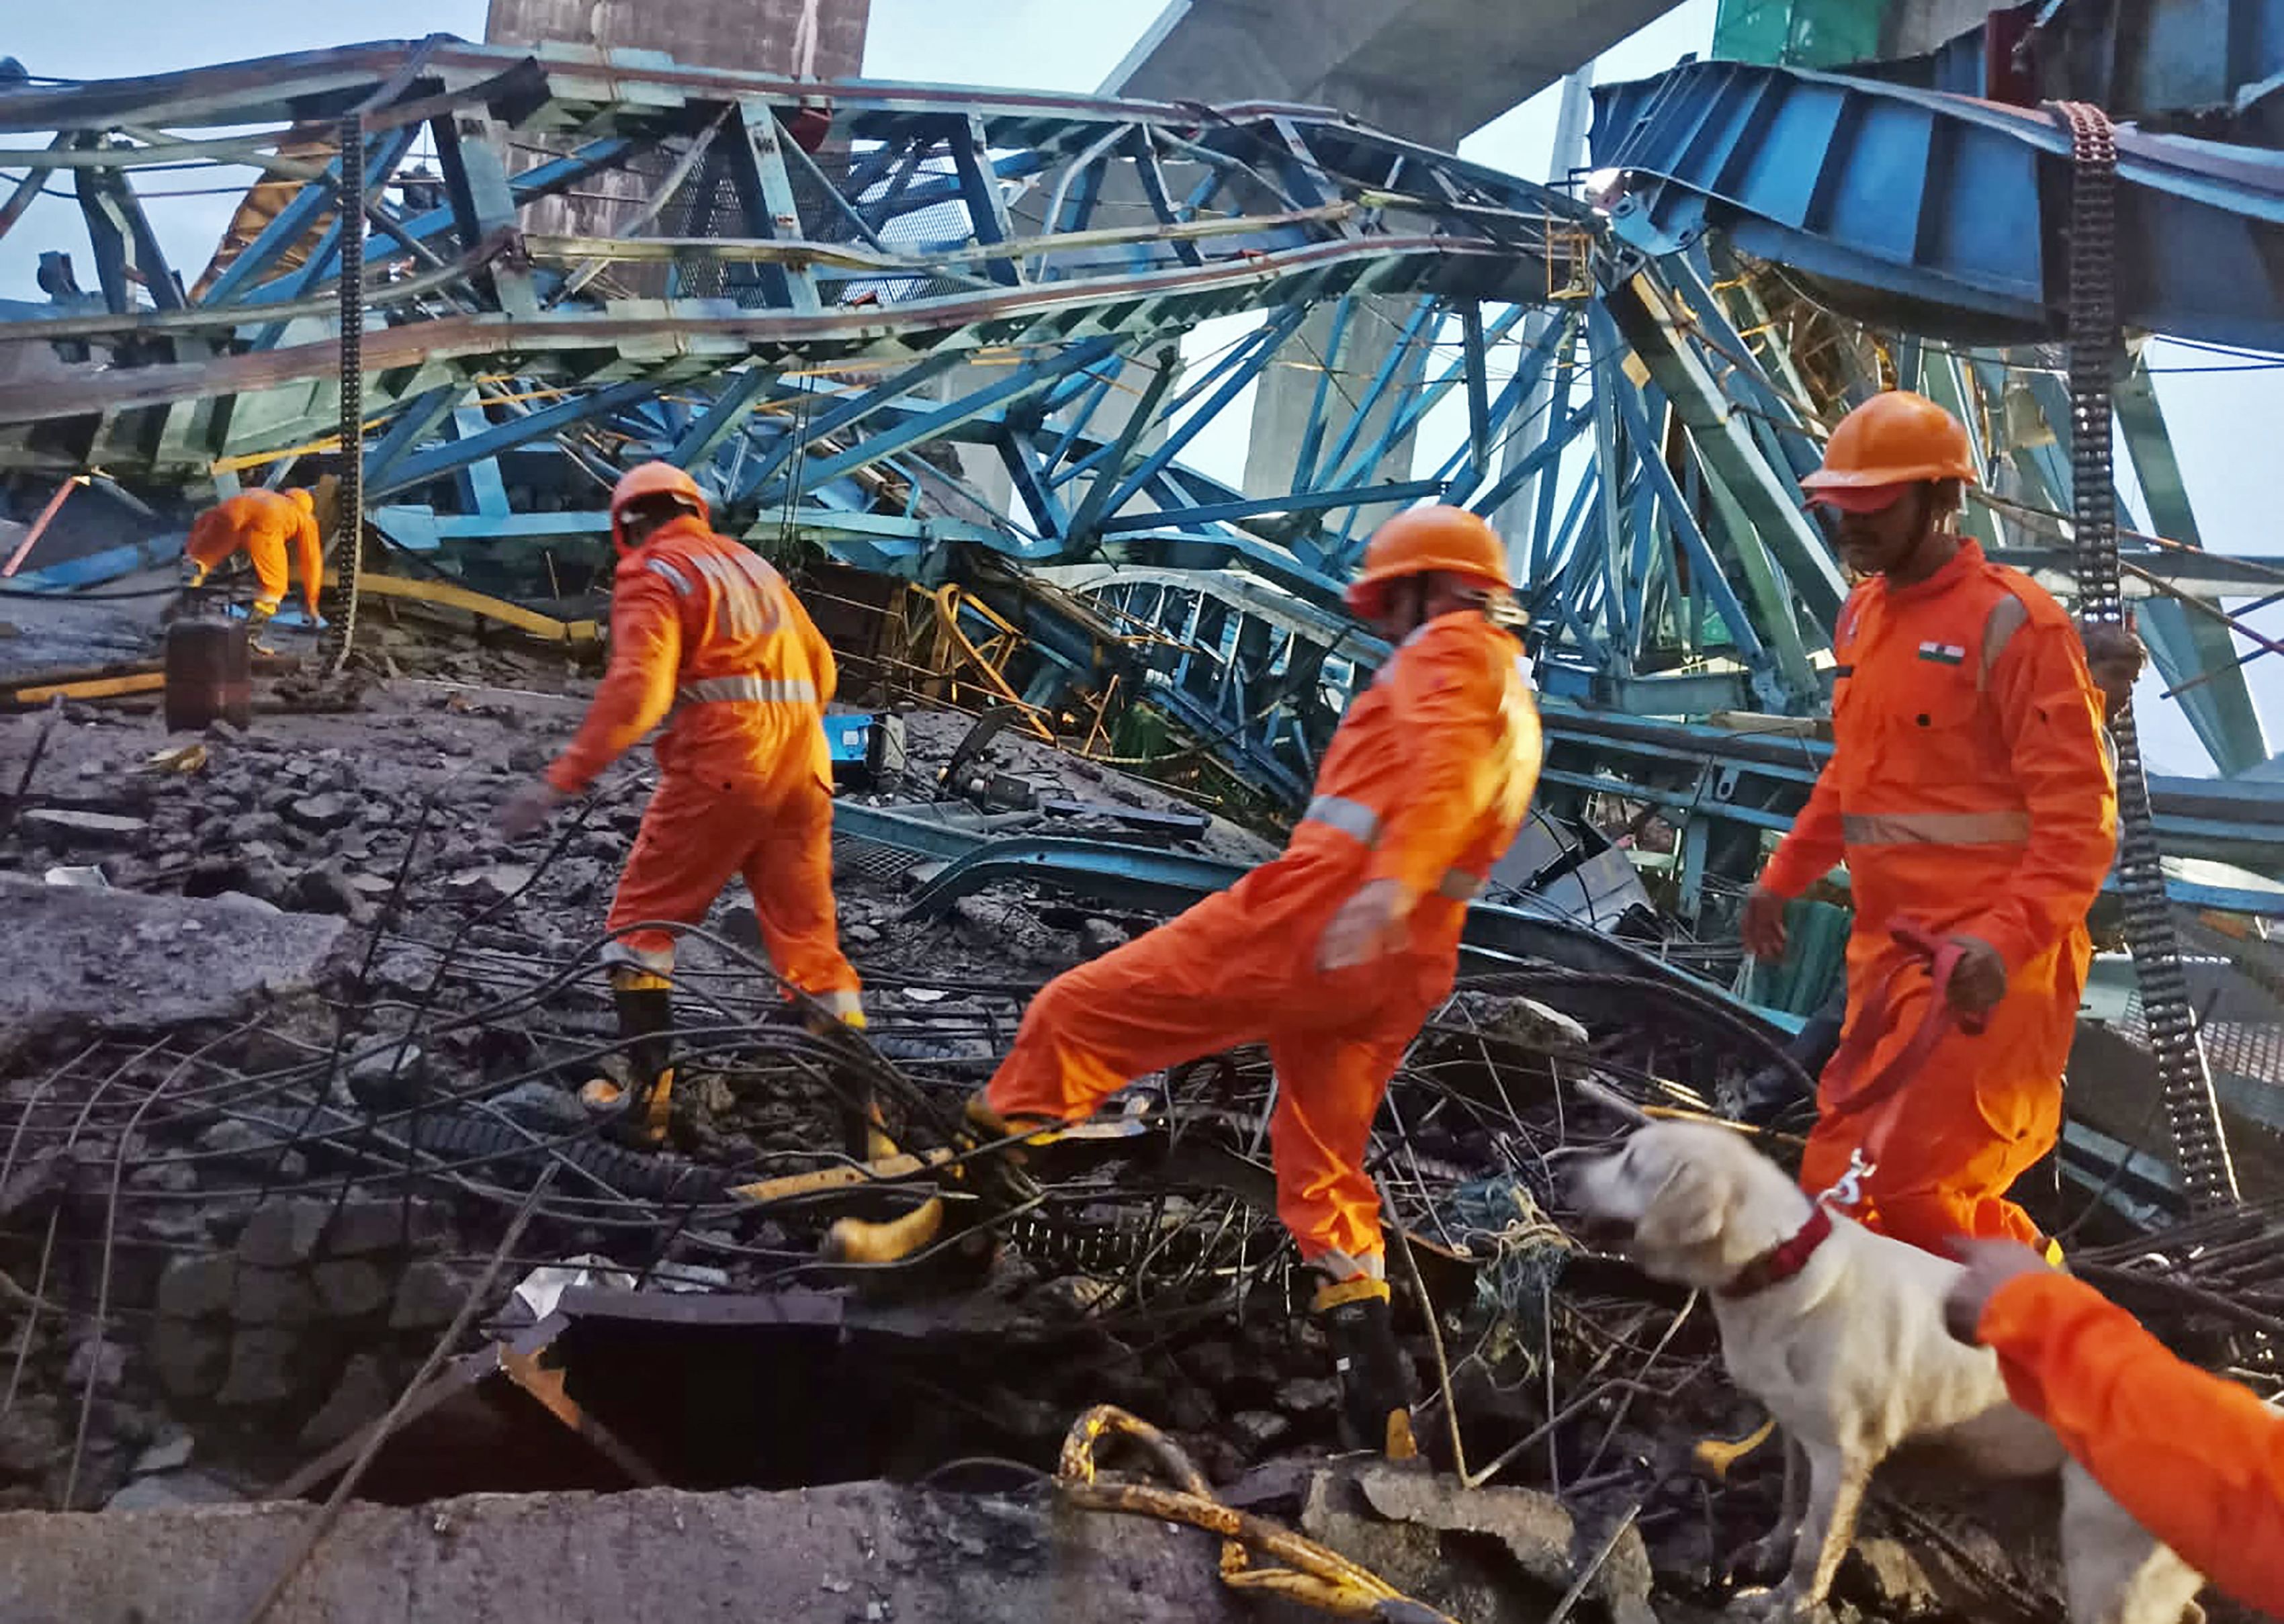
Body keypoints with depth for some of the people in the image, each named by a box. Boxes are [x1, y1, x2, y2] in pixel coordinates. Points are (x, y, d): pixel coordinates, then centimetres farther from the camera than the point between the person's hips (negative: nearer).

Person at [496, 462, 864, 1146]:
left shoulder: (652, 574, -1)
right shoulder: (752, 564, 21)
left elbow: (636, 687, -16)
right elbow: (819, 668, 22)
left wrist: (563, 780, -19)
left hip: (719, 764, -6)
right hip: (803, 763, 6)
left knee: (642, 919, 8)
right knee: (808, 936, 12)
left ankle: (648, 1091, 4)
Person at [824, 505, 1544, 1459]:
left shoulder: (1451, 647, 3)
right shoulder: (1515, 706, 32)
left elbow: (1441, 757, -18)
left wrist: (1391, 880, -33)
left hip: (1311, 916, -9)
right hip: (1400, 971, 9)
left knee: (1077, 1015, -1)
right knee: (1325, 1177, 17)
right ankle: (1379, 1407, 14)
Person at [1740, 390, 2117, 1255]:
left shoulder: (2013, 621, -12)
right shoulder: (1862, 615, 12)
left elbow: (2079, 818, -16)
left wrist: (2007, 942, -27)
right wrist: (1784, 877, 19)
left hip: (1983, 968, -8)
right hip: (1887, 949, 8)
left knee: (1891, 1187, -9)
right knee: (1851, 1175, 12)